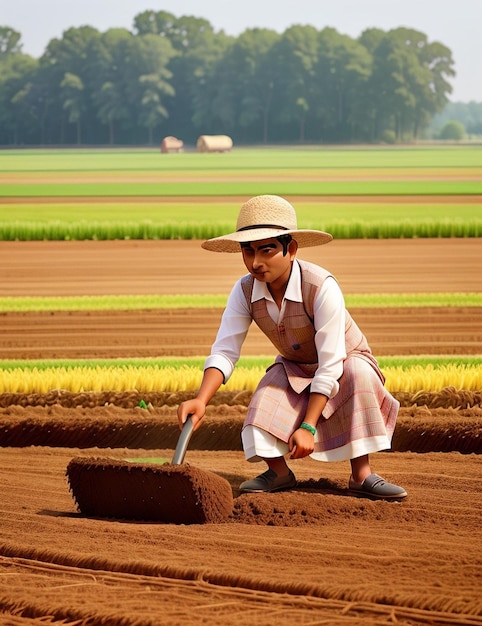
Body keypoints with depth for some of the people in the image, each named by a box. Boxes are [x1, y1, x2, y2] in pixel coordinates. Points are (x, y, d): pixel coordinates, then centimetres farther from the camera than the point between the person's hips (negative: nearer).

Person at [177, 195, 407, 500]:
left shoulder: (322, 288, -36)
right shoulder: (245, 291, -21)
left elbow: (330, 365, -34)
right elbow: (224, 352, -24)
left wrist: (308, 426, -37)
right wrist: (201, 400, -43)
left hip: (344, 362, -3)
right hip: (294, 368, 3)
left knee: (359, 373, -37)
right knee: (262, 411, -26)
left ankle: (361, 475, -26)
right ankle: (279, 473, 3)